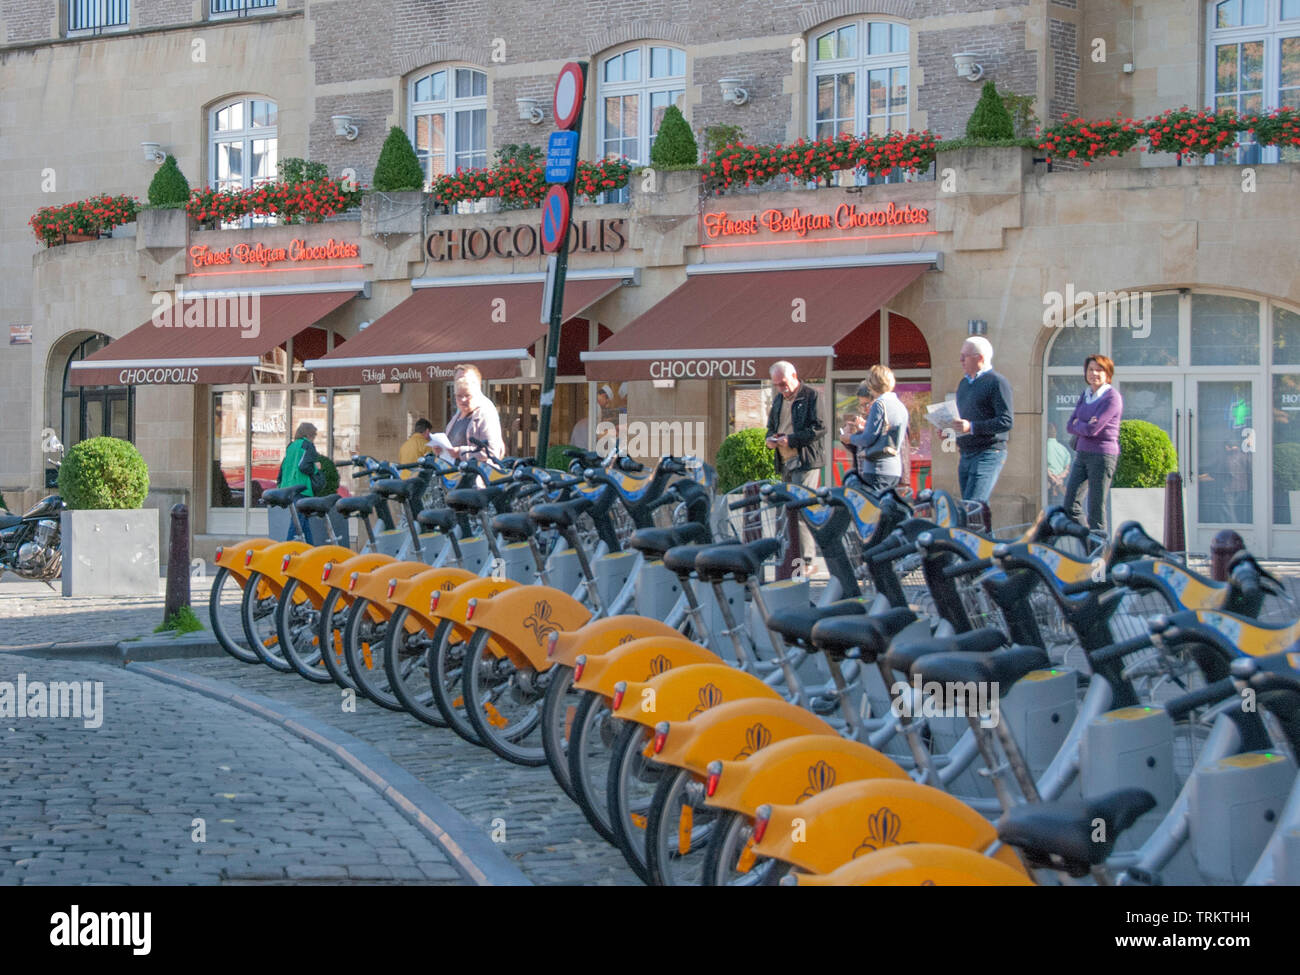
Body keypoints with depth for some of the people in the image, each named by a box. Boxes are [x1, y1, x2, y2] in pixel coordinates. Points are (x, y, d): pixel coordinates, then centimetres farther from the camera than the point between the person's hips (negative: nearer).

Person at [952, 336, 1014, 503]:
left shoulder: (997, 382, -7)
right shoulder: (964, 384, 19)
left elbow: (1007, 421, -16)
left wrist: (972, 427, -22)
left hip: (988, 453, -9)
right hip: (965, 455, 9)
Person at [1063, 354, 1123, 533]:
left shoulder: (1112, 397, -9)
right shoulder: (1085, 396, 14)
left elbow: (1092, 429, -17)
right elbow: (1070, 427, 9)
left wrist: (1078, 425, 1)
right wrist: (1085, 427, -8)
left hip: (1103, 455, -8)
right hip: (1082, 454, 8)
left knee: (1096, 508, -5)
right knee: (1070, 505, 5)